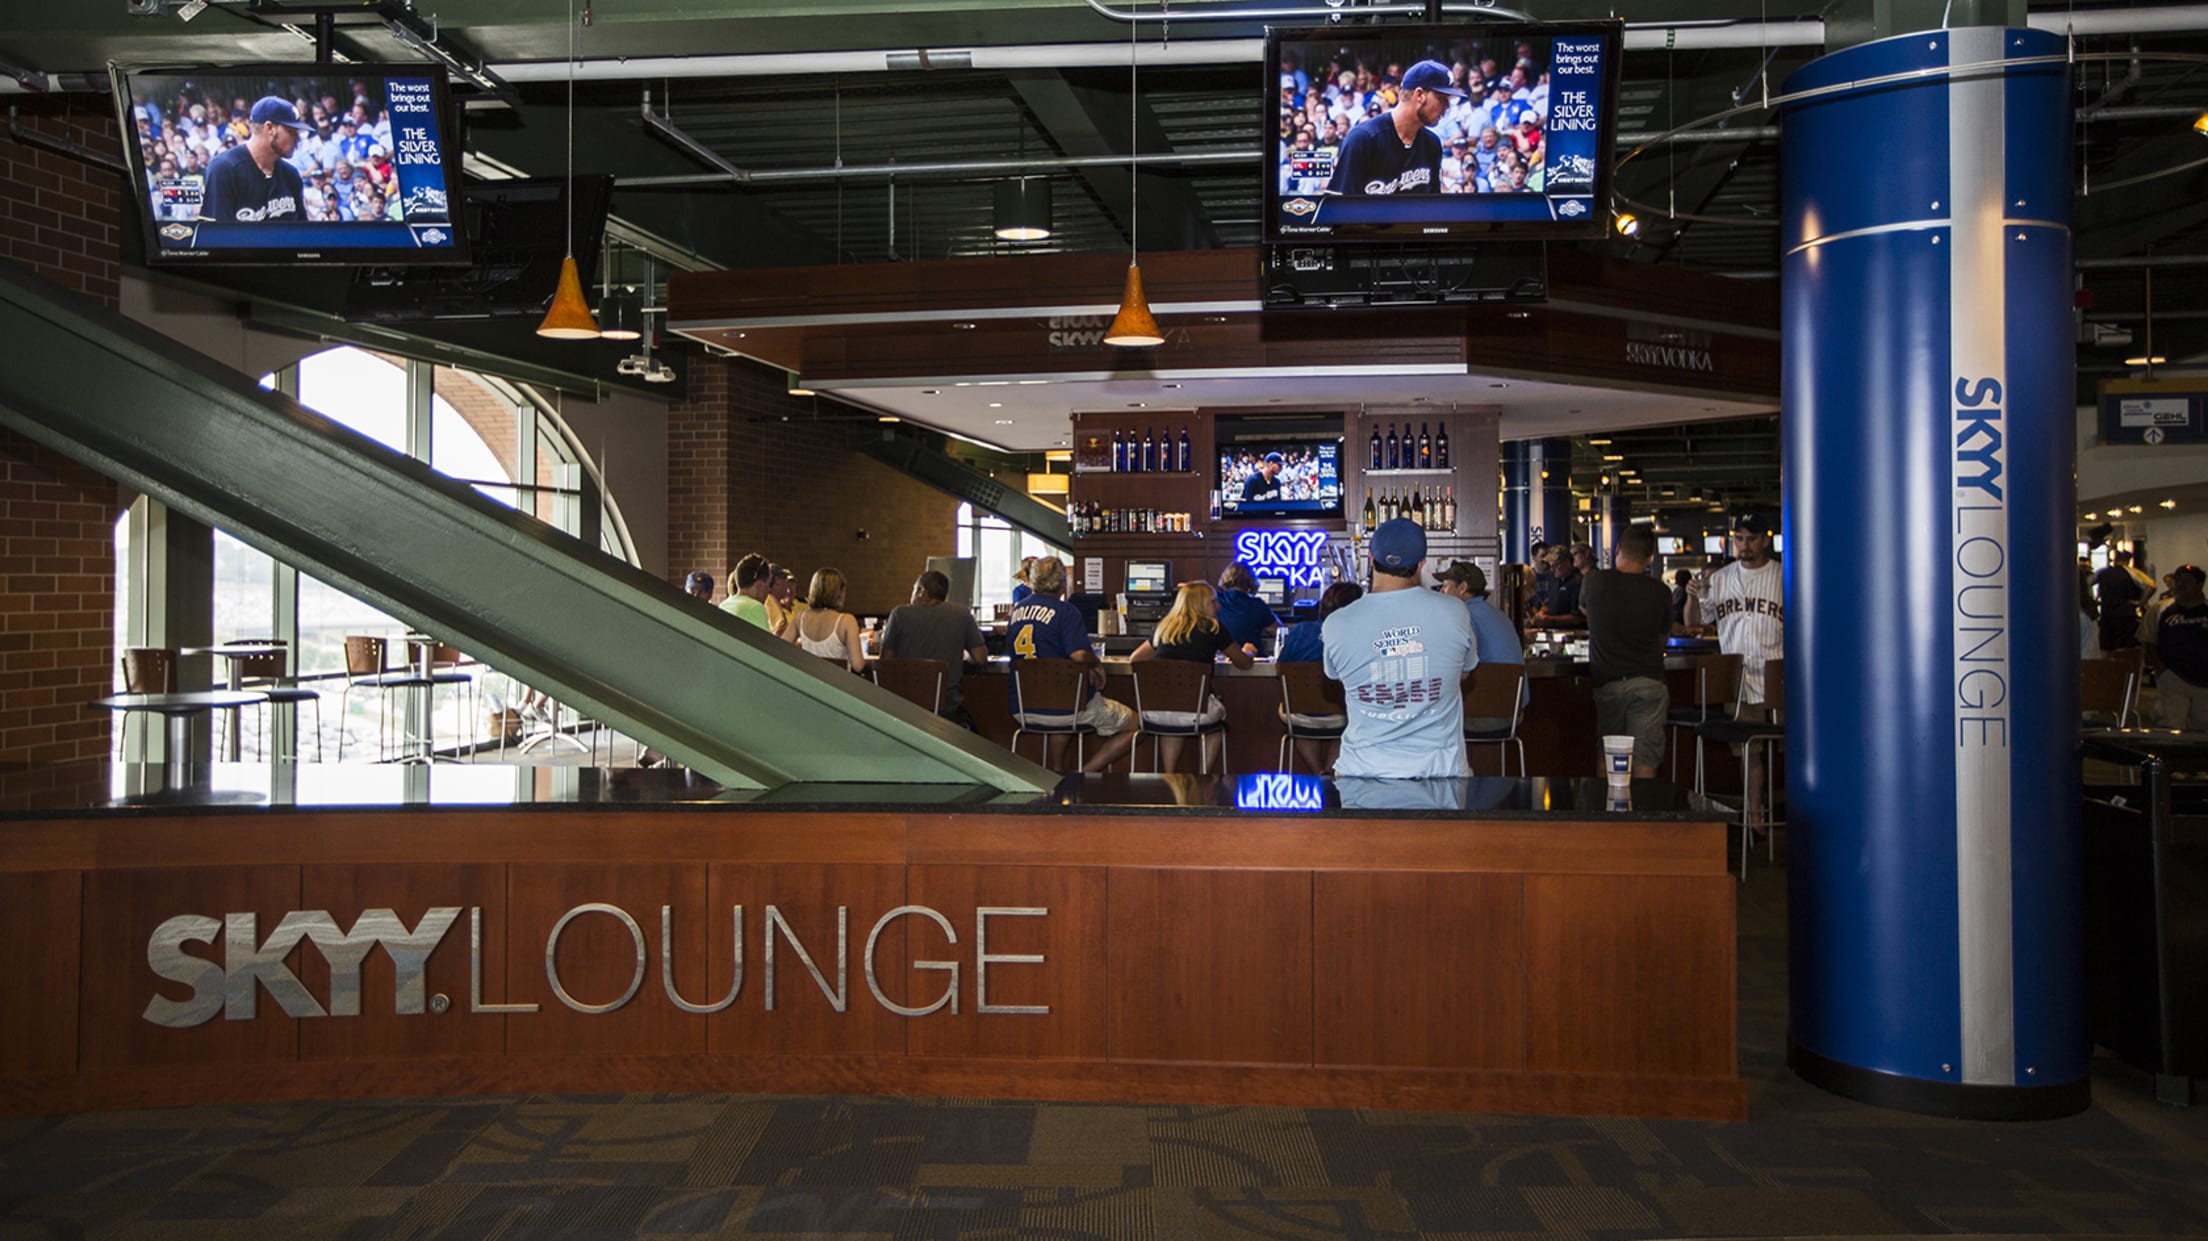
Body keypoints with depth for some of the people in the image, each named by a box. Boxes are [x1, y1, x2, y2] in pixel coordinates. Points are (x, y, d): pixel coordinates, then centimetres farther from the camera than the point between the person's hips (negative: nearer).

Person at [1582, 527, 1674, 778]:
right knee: (1645, 762, -3)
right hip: (1648, 681, -1)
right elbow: (1664, 635, 12)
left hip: (1606, 682, 1)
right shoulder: (1659, 592, -2)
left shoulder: (1596, 581, -2)